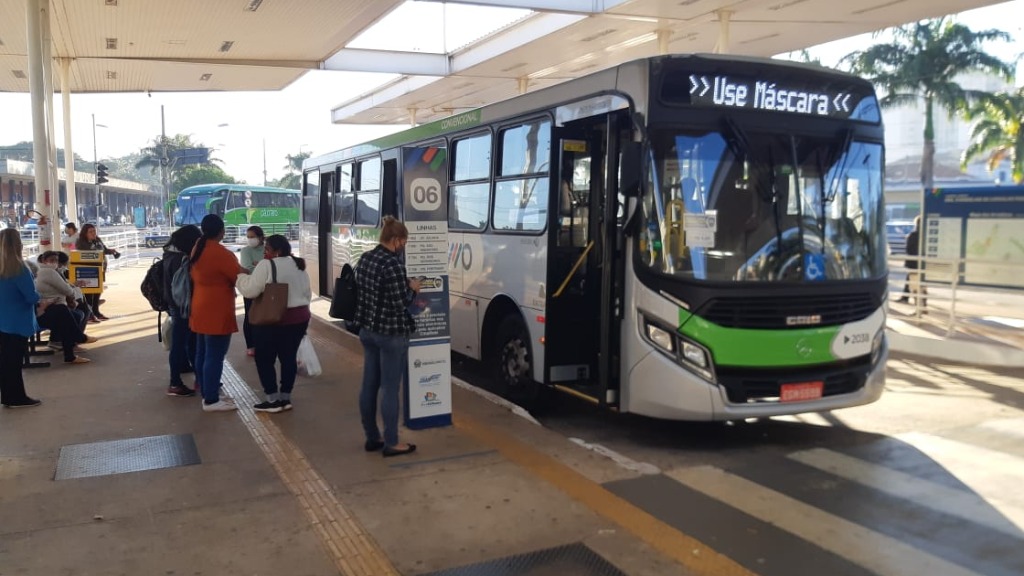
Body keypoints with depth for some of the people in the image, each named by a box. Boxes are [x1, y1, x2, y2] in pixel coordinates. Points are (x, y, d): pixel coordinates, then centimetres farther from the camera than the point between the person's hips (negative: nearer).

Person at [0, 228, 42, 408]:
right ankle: (16, 398, 10)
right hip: (17, 323, -7)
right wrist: (37, 296, 1)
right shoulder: (18, 268, -20)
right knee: (14, 360, 2)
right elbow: (32, 297, -18)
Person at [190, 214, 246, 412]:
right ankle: (211, 401, 1)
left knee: (203, 354, 14)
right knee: (215, 356, -4)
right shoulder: (220, 253, -20)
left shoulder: (197, 248, 7)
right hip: (217, 313, -10)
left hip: (201, 310, 10)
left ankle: (207, 394, 23)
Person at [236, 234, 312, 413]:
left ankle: (273, 400, 7)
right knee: (288, 357, 12)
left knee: (264, 359, 5)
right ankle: (285, 398, 16)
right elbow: (307, 294, 16)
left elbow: (249, 290, -13)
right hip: (299, 318, 7)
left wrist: (240, 274, 3)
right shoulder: (299, 266, 11)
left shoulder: (267, 265, -12)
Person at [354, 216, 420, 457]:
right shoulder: (393, 264, -21)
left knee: (369, 385, 13)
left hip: (367, 330, 9)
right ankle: (391, 444, 9)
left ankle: (372, 438, 24)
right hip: (391, 334, -9)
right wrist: (412, 289, -2)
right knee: (389, 389, 0)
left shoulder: (365, 258, 6)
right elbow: (401, 304, -20)